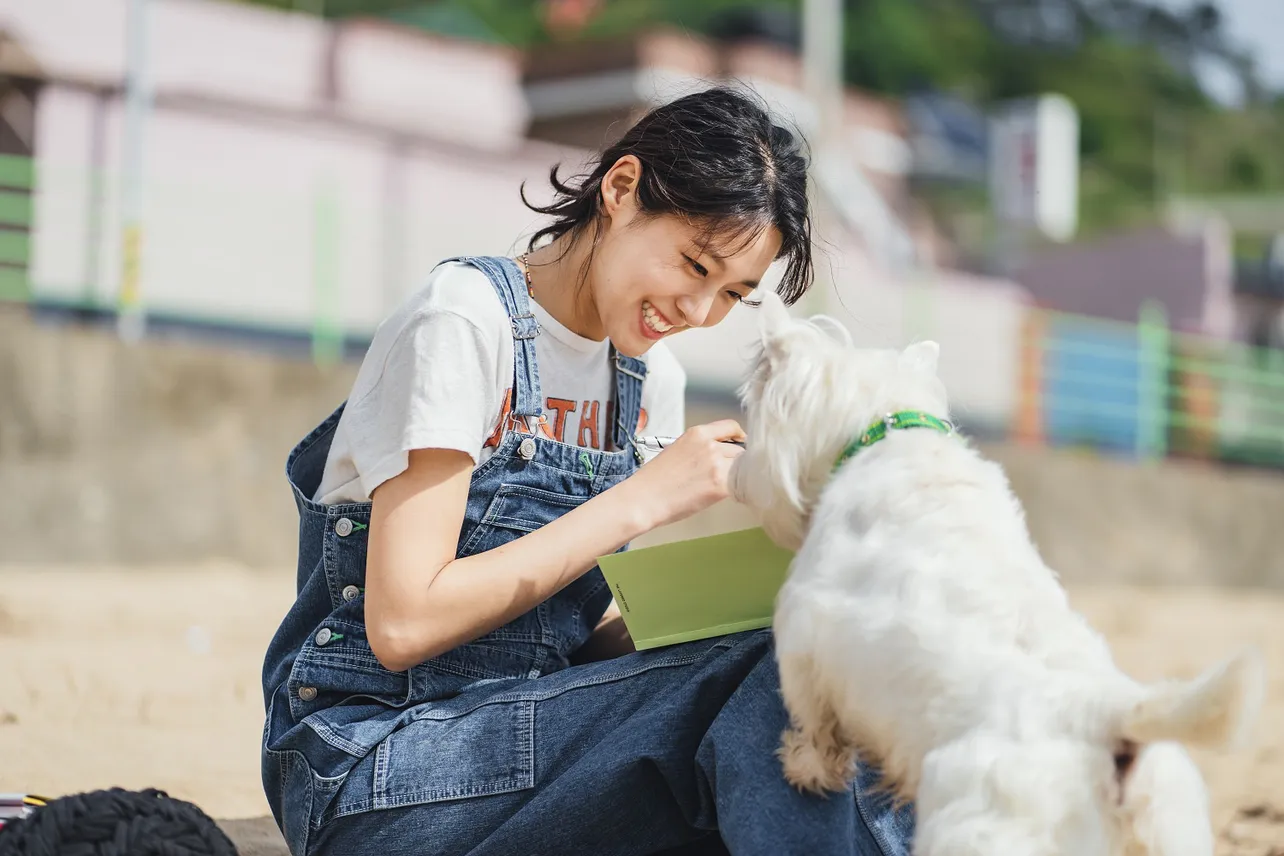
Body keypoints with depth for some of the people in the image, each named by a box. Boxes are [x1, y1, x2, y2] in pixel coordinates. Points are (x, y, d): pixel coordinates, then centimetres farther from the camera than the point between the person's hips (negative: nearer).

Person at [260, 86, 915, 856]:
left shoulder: (653, 383, 10)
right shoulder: (465, 319, -12)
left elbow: (591, 631, 13)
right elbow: (404, 624, -19)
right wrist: (644, 499, -17)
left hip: (535, 726, 7)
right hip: (381, 772, -7)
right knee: (776, 680, -25)